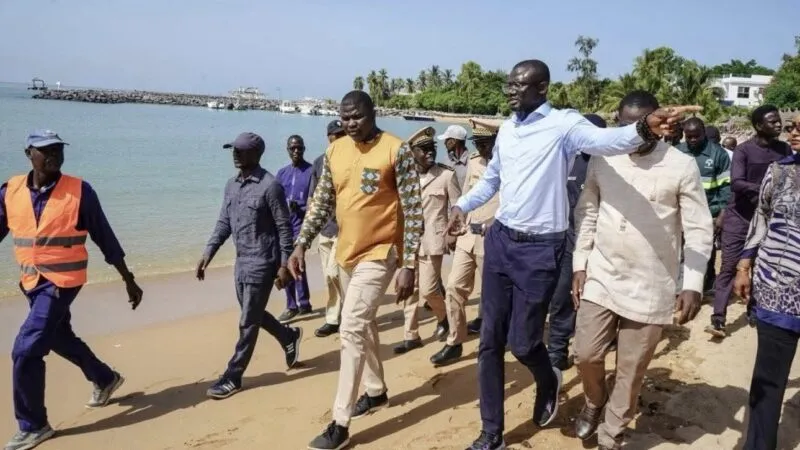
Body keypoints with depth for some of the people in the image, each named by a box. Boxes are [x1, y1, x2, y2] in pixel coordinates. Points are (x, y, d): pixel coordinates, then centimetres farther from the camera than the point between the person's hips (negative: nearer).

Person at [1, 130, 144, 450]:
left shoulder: (80, 191, -11)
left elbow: (105, 238, -5)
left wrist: (129, 280, -2)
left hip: (62, 283, -6)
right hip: (32, 283, 6)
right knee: (60, 339, 22)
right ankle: (105, 379, 47)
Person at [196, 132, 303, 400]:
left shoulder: (270, 186, -15)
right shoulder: (231, 185, 9)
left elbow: (284, 228, -13)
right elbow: (224, 223, 13)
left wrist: (284, 265, -15)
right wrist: (208, 253, 5)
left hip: (262, 263, -8)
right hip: (241, 262, 8)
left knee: (248, 322, 0)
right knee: (253, 315, 19)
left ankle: (232, 378, 11)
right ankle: (289, 338, 42)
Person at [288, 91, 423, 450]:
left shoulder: (396, 150, -13)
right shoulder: (335, 150, 5)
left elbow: (414, 211, -14)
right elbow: (321, 202, 11)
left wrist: (409, 266, -17)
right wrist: (301, 245, 1)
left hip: (379, 253, -7)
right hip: (347, 253, 7)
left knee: (351, 330, -12)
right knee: (364, 324, 19)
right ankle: (376, 392, 39)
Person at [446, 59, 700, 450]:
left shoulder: (563, 124, -11)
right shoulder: (506, 129, 9)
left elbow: (603, 140, -33)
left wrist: (642, 130, -53)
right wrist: (462, 205, 10)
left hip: (539, 249, -6)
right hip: (499, 240, 6)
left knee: (522, 342, 2)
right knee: (490, 340, 9)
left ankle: (548, 381, 41)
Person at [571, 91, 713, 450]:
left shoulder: (682, 166, -9)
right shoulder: (602, 159, 1)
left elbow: (699, 230, -6)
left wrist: (692, 285, -13)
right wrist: (579, 265, 4)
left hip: (650, 287, -2)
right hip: (601, 277, 3)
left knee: (631, 370, 7)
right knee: (586, 355, 6)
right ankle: (594, 402, 39)